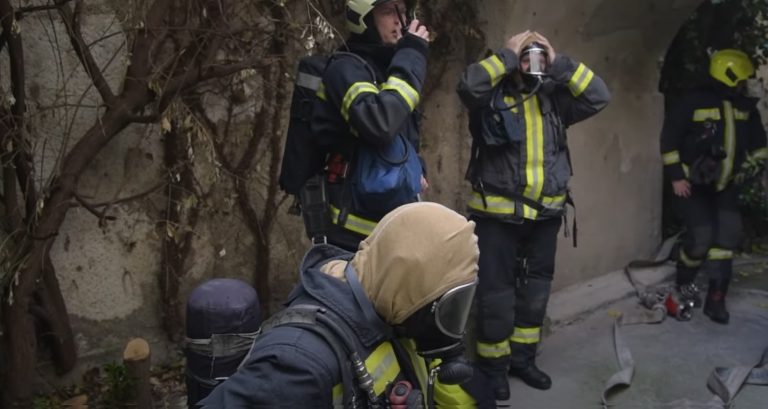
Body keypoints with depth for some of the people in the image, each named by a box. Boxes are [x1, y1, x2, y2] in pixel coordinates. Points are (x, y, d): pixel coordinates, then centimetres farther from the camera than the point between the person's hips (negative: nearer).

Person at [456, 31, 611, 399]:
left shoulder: (553, 99, 9)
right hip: (497, 214, -5)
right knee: (497, 293, 3)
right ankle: (493, 365, 20)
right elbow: (469, 85, -24)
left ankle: (523, 358, 32)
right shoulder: (491, 97, -4)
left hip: (545, 215, 5)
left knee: (535, 292, 16)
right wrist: (507, 56, -13)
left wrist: (559, 63, -4)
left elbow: (598, 96, 0)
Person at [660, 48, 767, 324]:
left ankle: (716, 300, 3)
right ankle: (684, 282, 19)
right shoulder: (692, 103, -13)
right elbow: (669, 140, -12)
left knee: (727, 235, -5)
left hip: (725, 183, 6)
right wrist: (675, 176, -15)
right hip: (692, 183, -5)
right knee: (701, 236, -11)